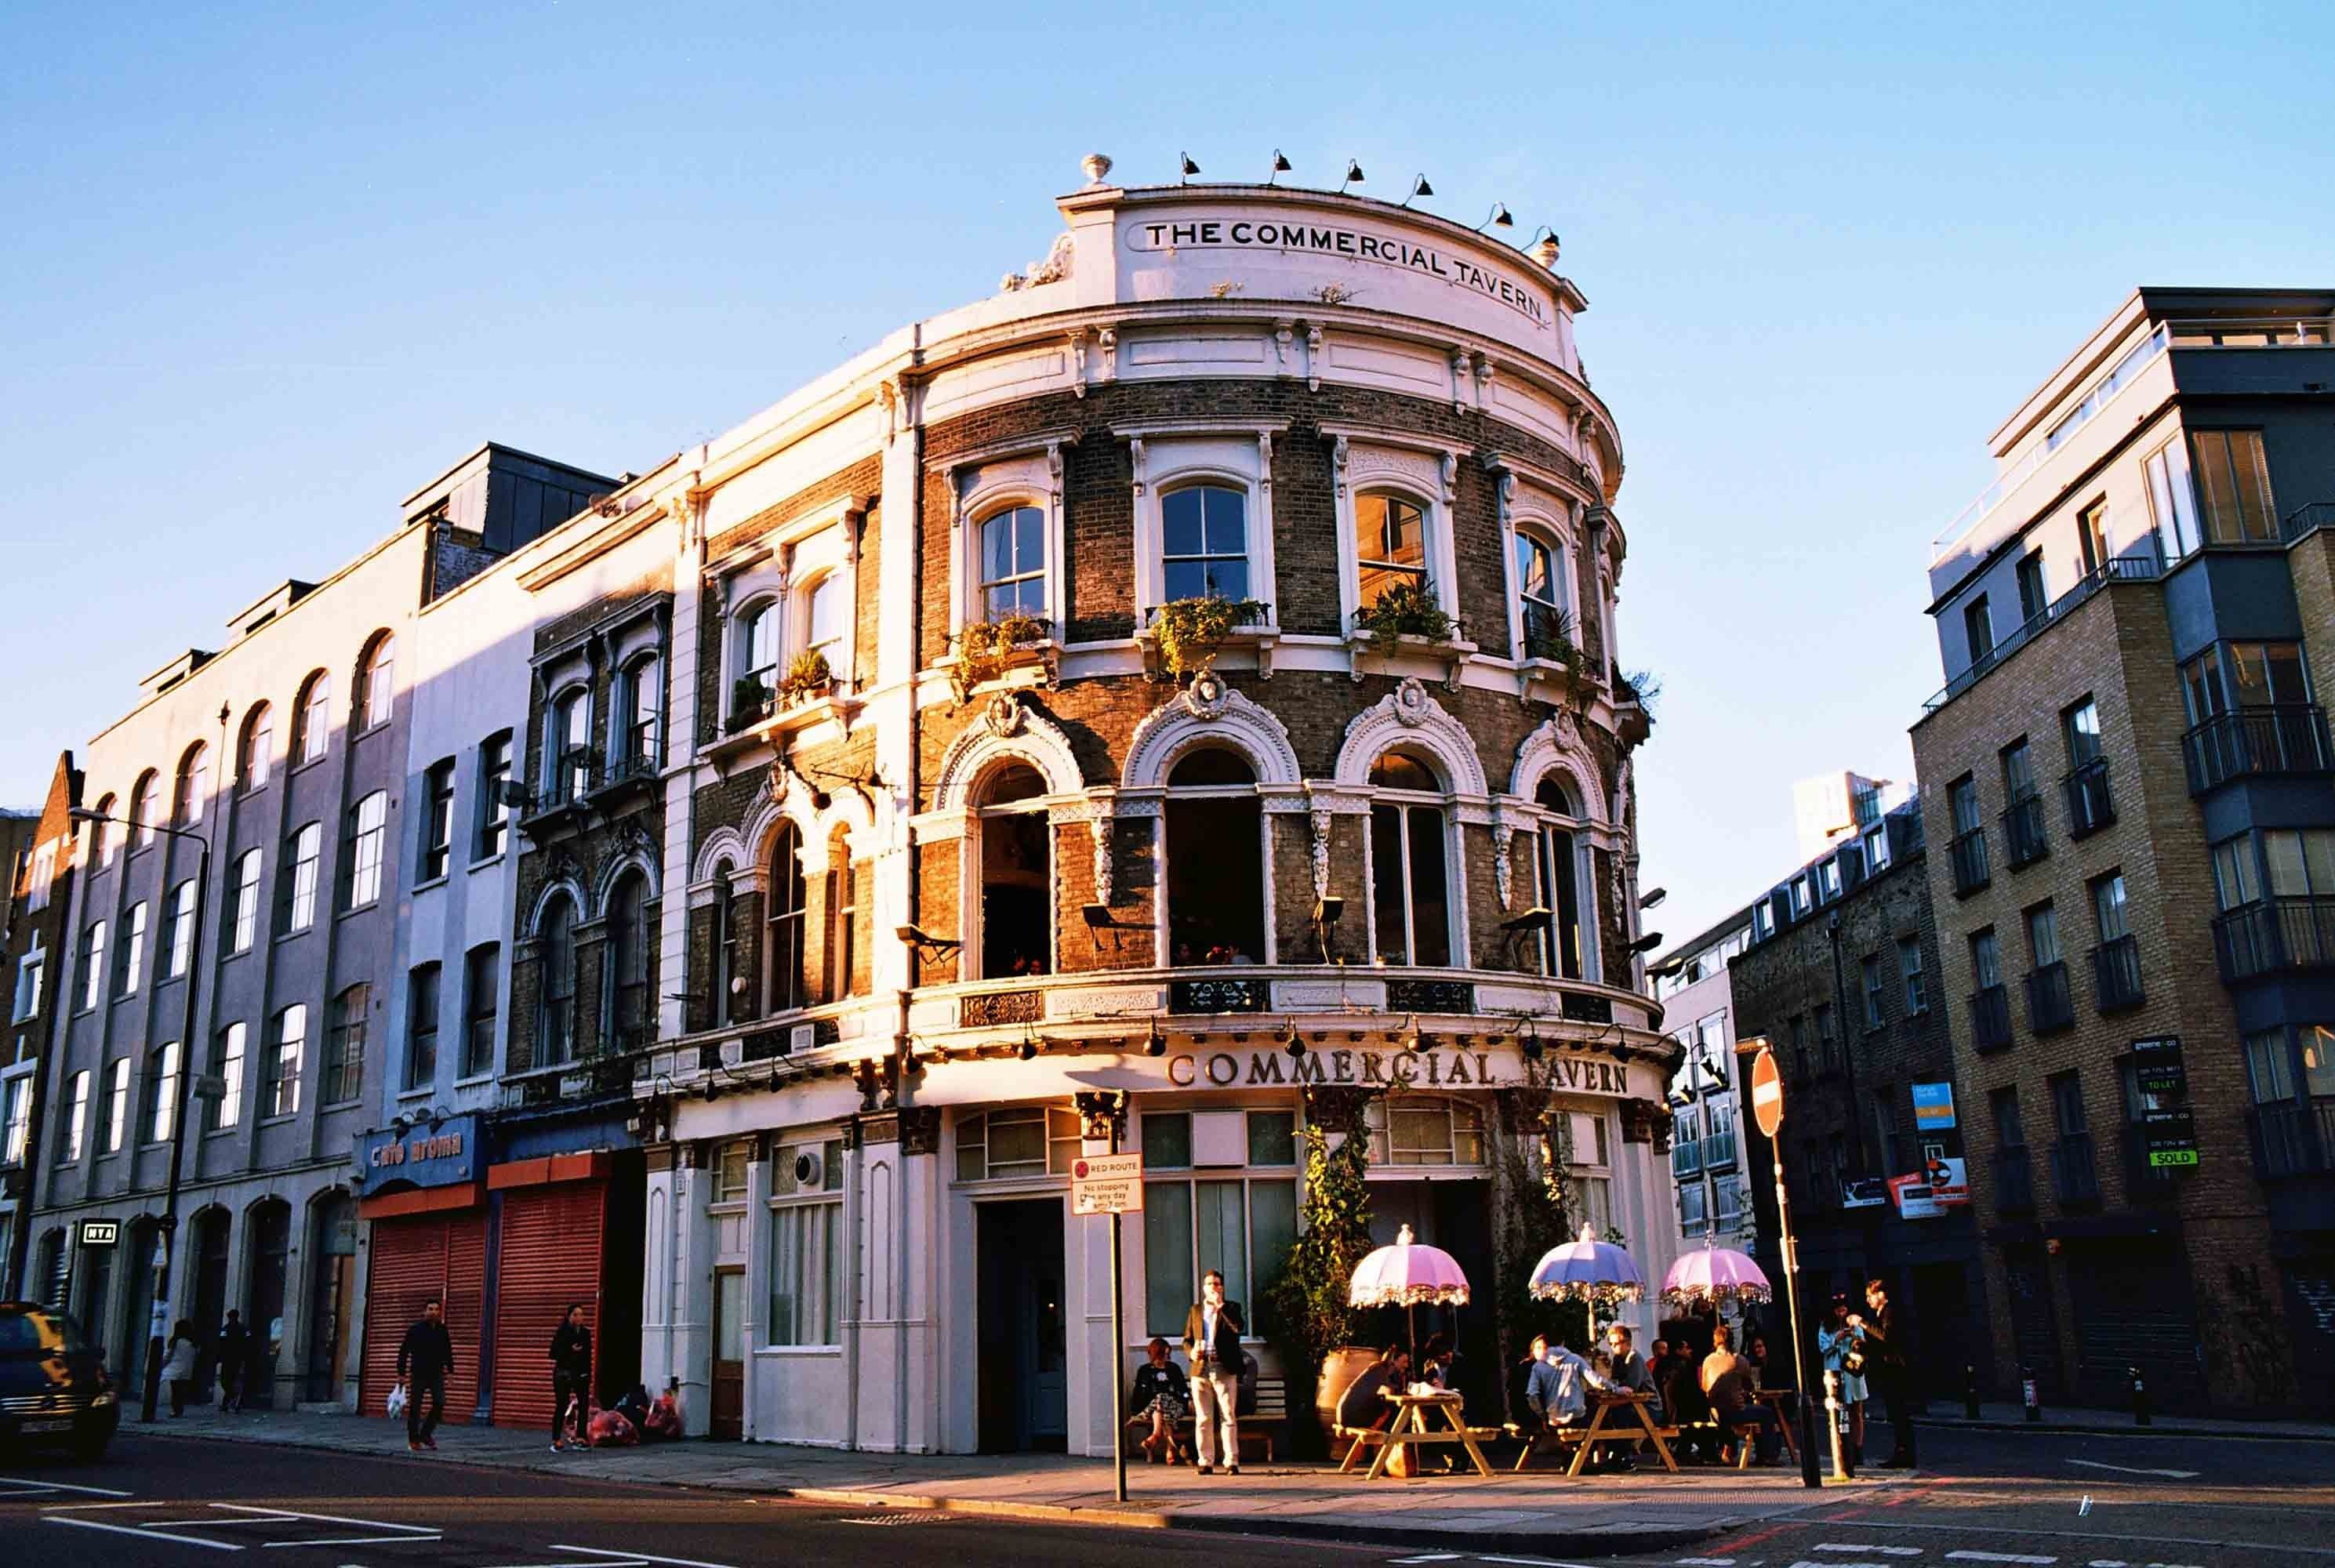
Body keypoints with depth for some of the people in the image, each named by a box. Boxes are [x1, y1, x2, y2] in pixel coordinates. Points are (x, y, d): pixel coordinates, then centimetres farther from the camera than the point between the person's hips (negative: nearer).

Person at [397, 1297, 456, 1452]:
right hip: (418, 1374, -2)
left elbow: (448, 1352, 14)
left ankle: (426, 1434, 8)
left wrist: (450, 1370, 9)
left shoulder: (442, 1330, 6)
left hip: (437, 1374, 3)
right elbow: (403, 1352, -3)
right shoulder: (415, 1329, -4)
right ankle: (413, 1440, 13)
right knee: (415, 1408, 2)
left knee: (440, 1403, -10)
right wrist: (401, 1373, -6)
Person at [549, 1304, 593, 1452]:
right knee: (561, 1405, -3)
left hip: (582, 1373, 4)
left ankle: (580, 1437, 9)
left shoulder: (586, 1333, 8)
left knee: (584, 1404, 0)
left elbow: (588, 1356, 9)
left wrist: (588, 1375, 3)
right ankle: (556, 1440, 3)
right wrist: (571, 1350, -18)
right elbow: (554, 1354, -7)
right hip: (563, 1373, -4)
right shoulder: (561, 1332, -2)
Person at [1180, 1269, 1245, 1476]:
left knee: (1228, 1417, -4)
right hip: (1200, 1369, 3)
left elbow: (1239, 1328, -13)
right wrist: (1191, 1352, -4)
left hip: (1224, 1370, -3)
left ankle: (1231, 1462, -1)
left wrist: (1220, 1306, -14)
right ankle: (1206, 1462, 8)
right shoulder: (1195, 1310, 17)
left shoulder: (1231, 1308, 7)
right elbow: (1187, 1339, 17)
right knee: (1203, 1419, 3)